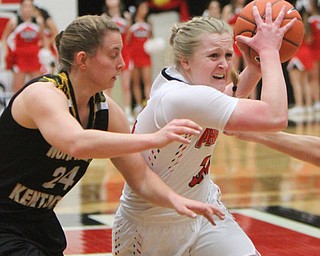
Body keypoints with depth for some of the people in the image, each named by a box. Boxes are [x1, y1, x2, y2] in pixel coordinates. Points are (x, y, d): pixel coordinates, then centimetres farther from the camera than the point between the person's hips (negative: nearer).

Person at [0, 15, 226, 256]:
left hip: (40, 222, 8)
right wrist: (154, 139, -49)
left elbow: (140, 176, 2)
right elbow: (76, 143, -44)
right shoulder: (43, 94, -24)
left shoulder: (106, 110, -1)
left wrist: (174, 199, -18)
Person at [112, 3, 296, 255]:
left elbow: (232, 98, 18)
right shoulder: (180, 97, -31)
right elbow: (275, 117, -36)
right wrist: (269, 51, -25)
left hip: (203, 212, 7)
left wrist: (255, 63, -2)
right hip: (151, 223, -7)